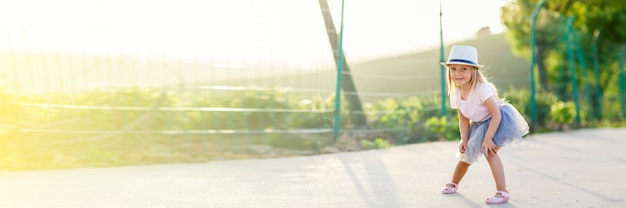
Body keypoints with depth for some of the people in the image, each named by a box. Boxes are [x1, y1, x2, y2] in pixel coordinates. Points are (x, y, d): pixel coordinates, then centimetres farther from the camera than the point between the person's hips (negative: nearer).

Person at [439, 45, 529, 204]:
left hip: (499, 120, -7)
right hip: (479, 124, 7)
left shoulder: (482, 89, -32)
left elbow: (496, 115, -31)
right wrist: (464, 140, -12)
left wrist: (487, 139, -30)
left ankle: (502, 192, -15)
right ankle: (453, 183, 41)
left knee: (489, 152, -24)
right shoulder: (455, 94, -12)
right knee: (466, 154, 16)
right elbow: (463, 119, -2)